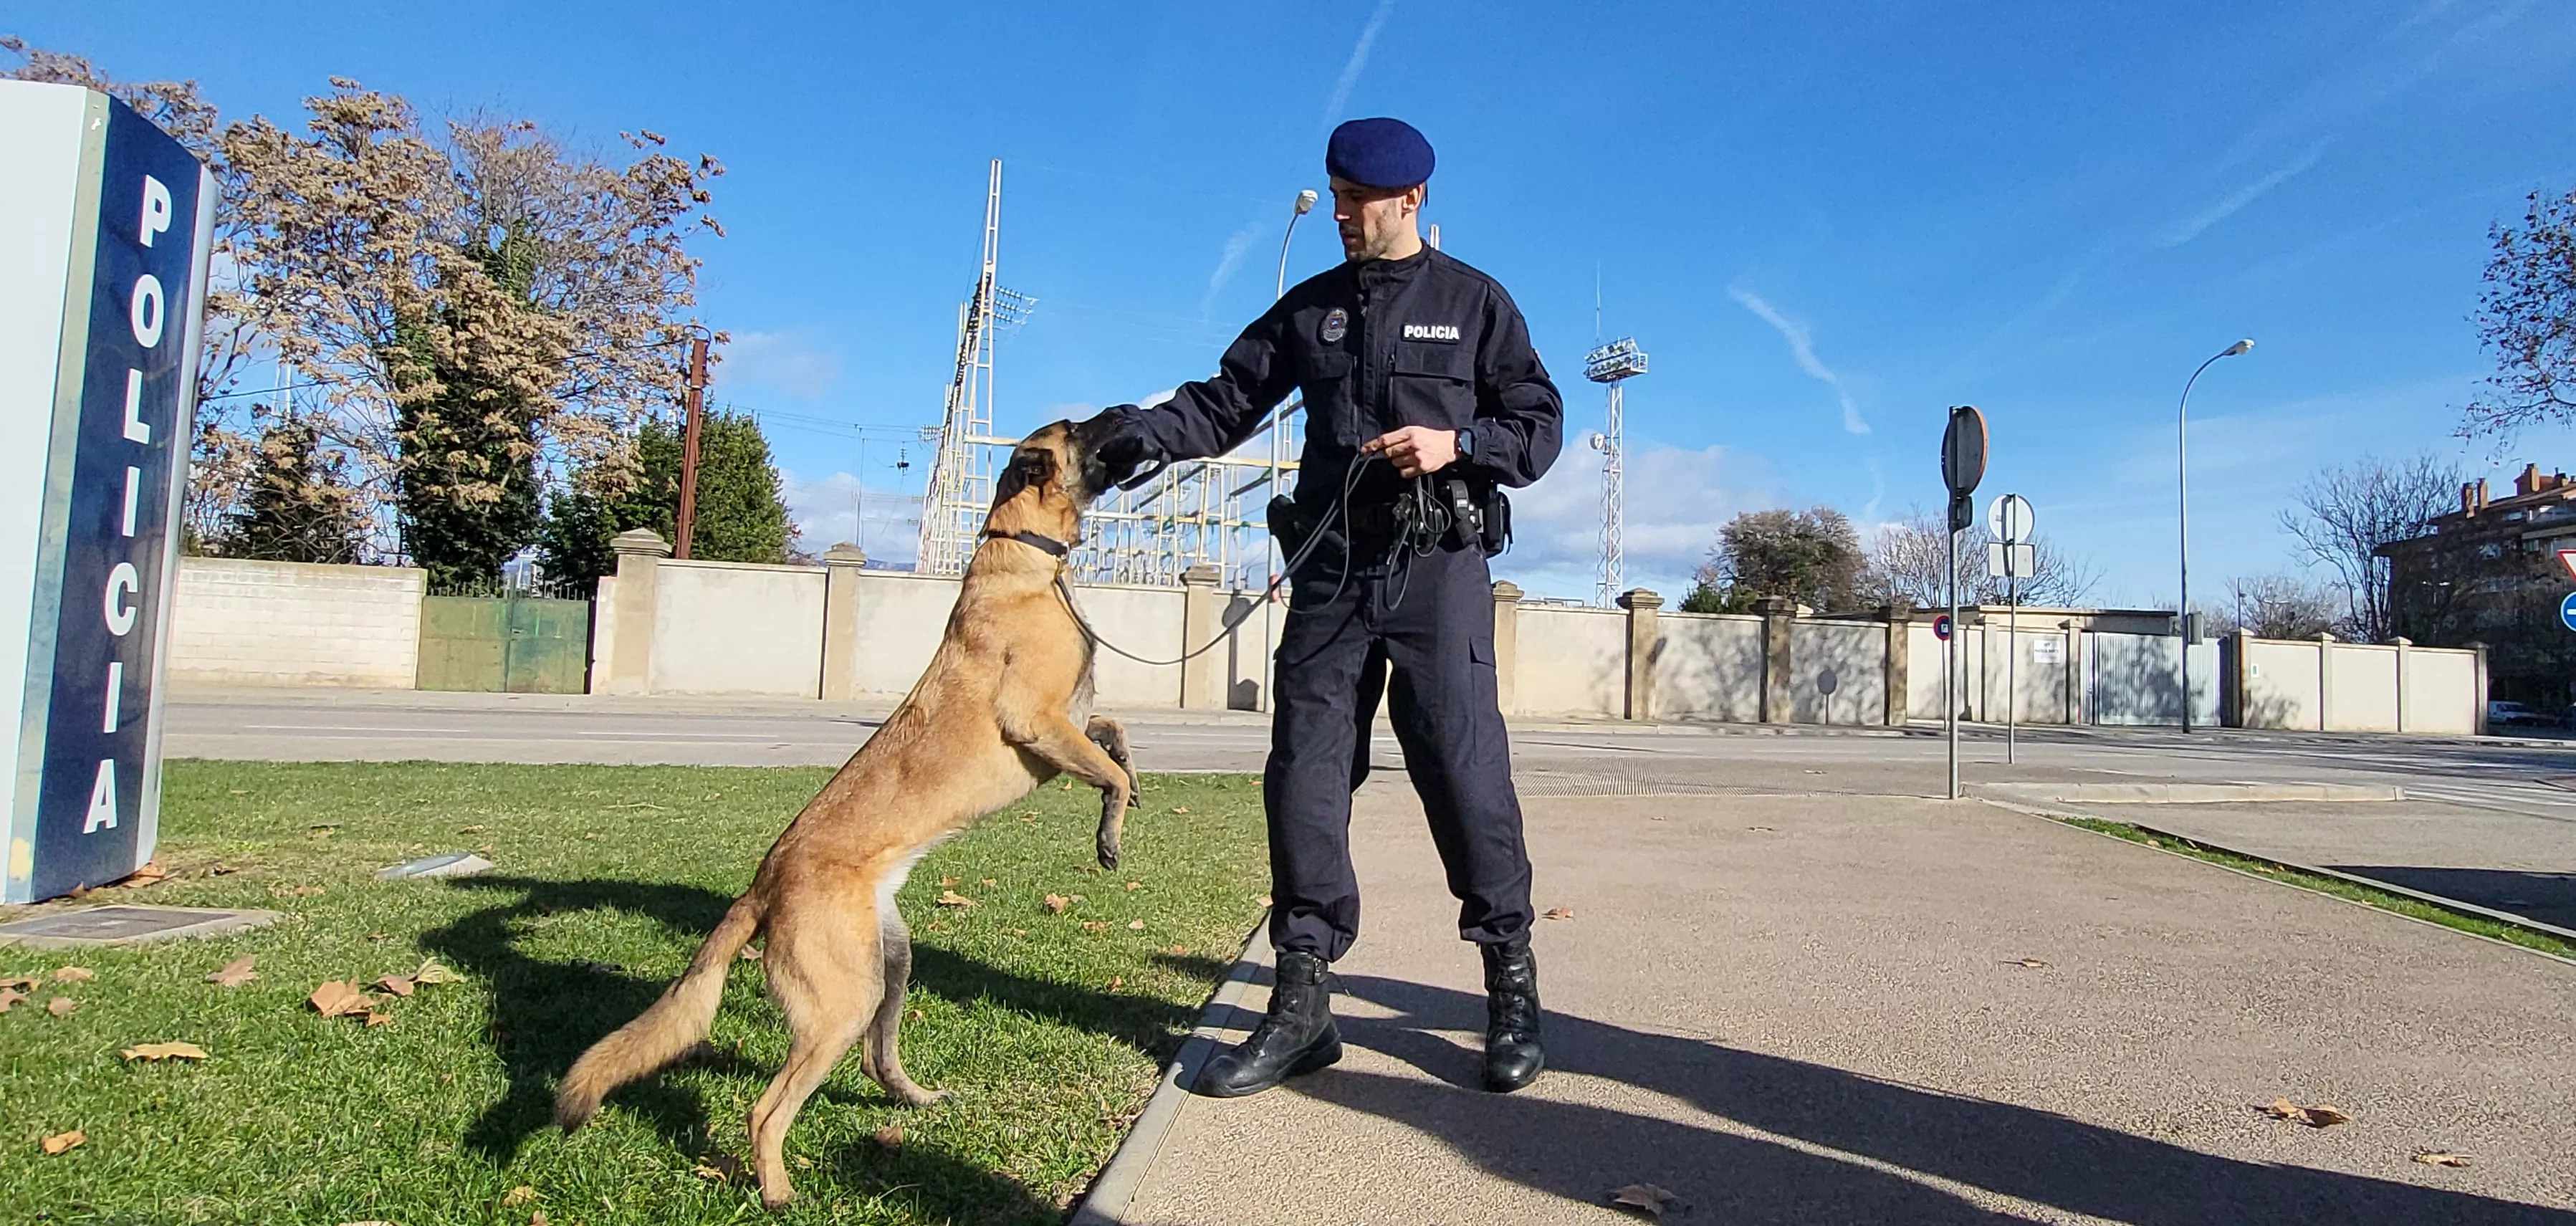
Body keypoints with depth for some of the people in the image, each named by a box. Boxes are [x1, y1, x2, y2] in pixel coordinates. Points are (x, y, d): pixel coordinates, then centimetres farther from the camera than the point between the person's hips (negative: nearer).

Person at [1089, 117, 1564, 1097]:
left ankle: (1512, 987, 10)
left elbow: (1540, 426, 6)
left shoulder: (1475, 301, 8)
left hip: (1439, 568, -3)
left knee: (1462, 768, -7)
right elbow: (1227, 400, 10)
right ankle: (1302, 1004, 7)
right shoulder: (1310, 308, 16)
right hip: (1330, 570, 4)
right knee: (1304, 778, -1)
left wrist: (1457, 443, -12)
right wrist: (1149, 431, -9)